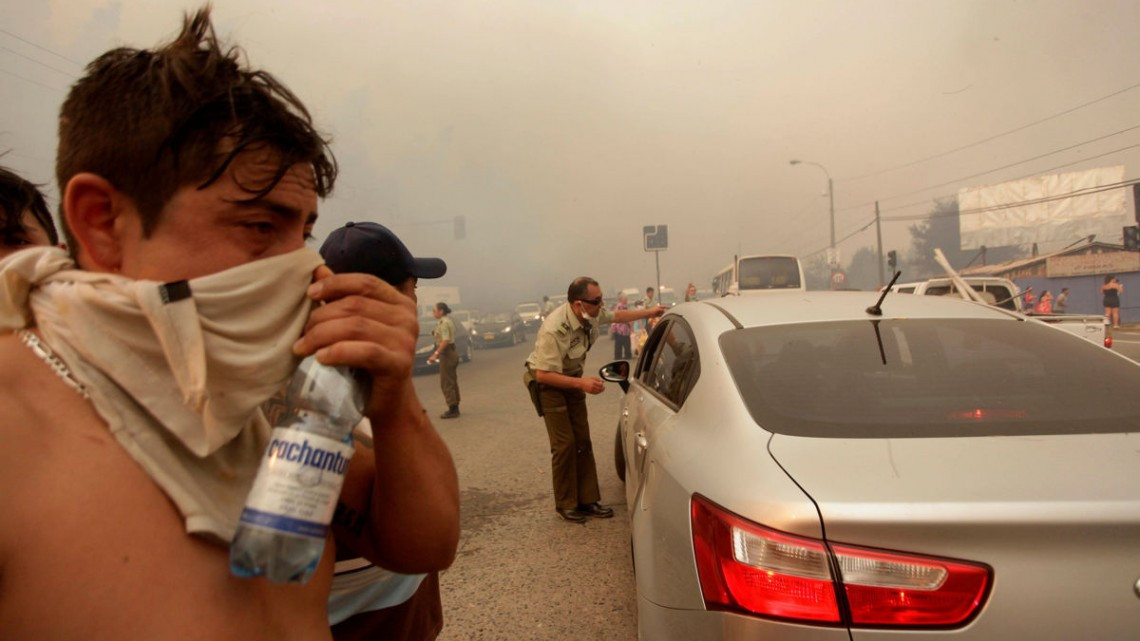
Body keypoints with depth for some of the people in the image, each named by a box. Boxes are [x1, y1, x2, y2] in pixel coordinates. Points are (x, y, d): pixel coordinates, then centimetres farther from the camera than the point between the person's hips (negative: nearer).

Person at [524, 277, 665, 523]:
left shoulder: (592, 314, -13)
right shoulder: (554, 330, -35)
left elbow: (617, 316, 11)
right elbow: (543, 374, -31)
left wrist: (649, 312, 14)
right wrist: (582, 383, -34)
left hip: (572, 378, 7)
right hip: (549, 383, -7)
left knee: (582, 441, 6)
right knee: (564, 444, -8)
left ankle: (588, 500, 15)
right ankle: (565, 505, 7)